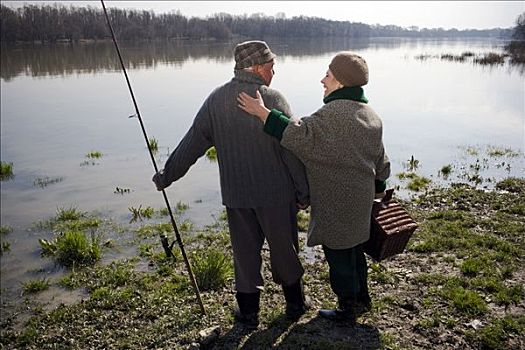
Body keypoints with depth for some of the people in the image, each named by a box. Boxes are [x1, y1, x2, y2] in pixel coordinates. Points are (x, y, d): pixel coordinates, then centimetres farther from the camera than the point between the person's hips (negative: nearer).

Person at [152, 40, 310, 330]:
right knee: (284, 249, 15)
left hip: (236, 196, 2)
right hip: (276, 194, -2)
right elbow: (292, 150, -11)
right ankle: (295, 304, 33)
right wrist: (303, 192, -2)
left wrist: (166, 176, 13)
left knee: (245, 252, 15)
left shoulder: (216, 100, -1)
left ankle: (248, 312, 26)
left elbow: (191, 143, 2)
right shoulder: (273, 99, -11)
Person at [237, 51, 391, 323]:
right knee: (354, 249, 24)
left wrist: (262, 112, -31)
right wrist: (378, 188, 29)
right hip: (361, 199, 10)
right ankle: (361, 299, 40)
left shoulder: (335, 113, -22)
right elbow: (380, 160, 16)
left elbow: (301, 134, -34)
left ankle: (348, 308, 23)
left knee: (338, 254, 7)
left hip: (337, 202, -9)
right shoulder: (371, 116, 9)